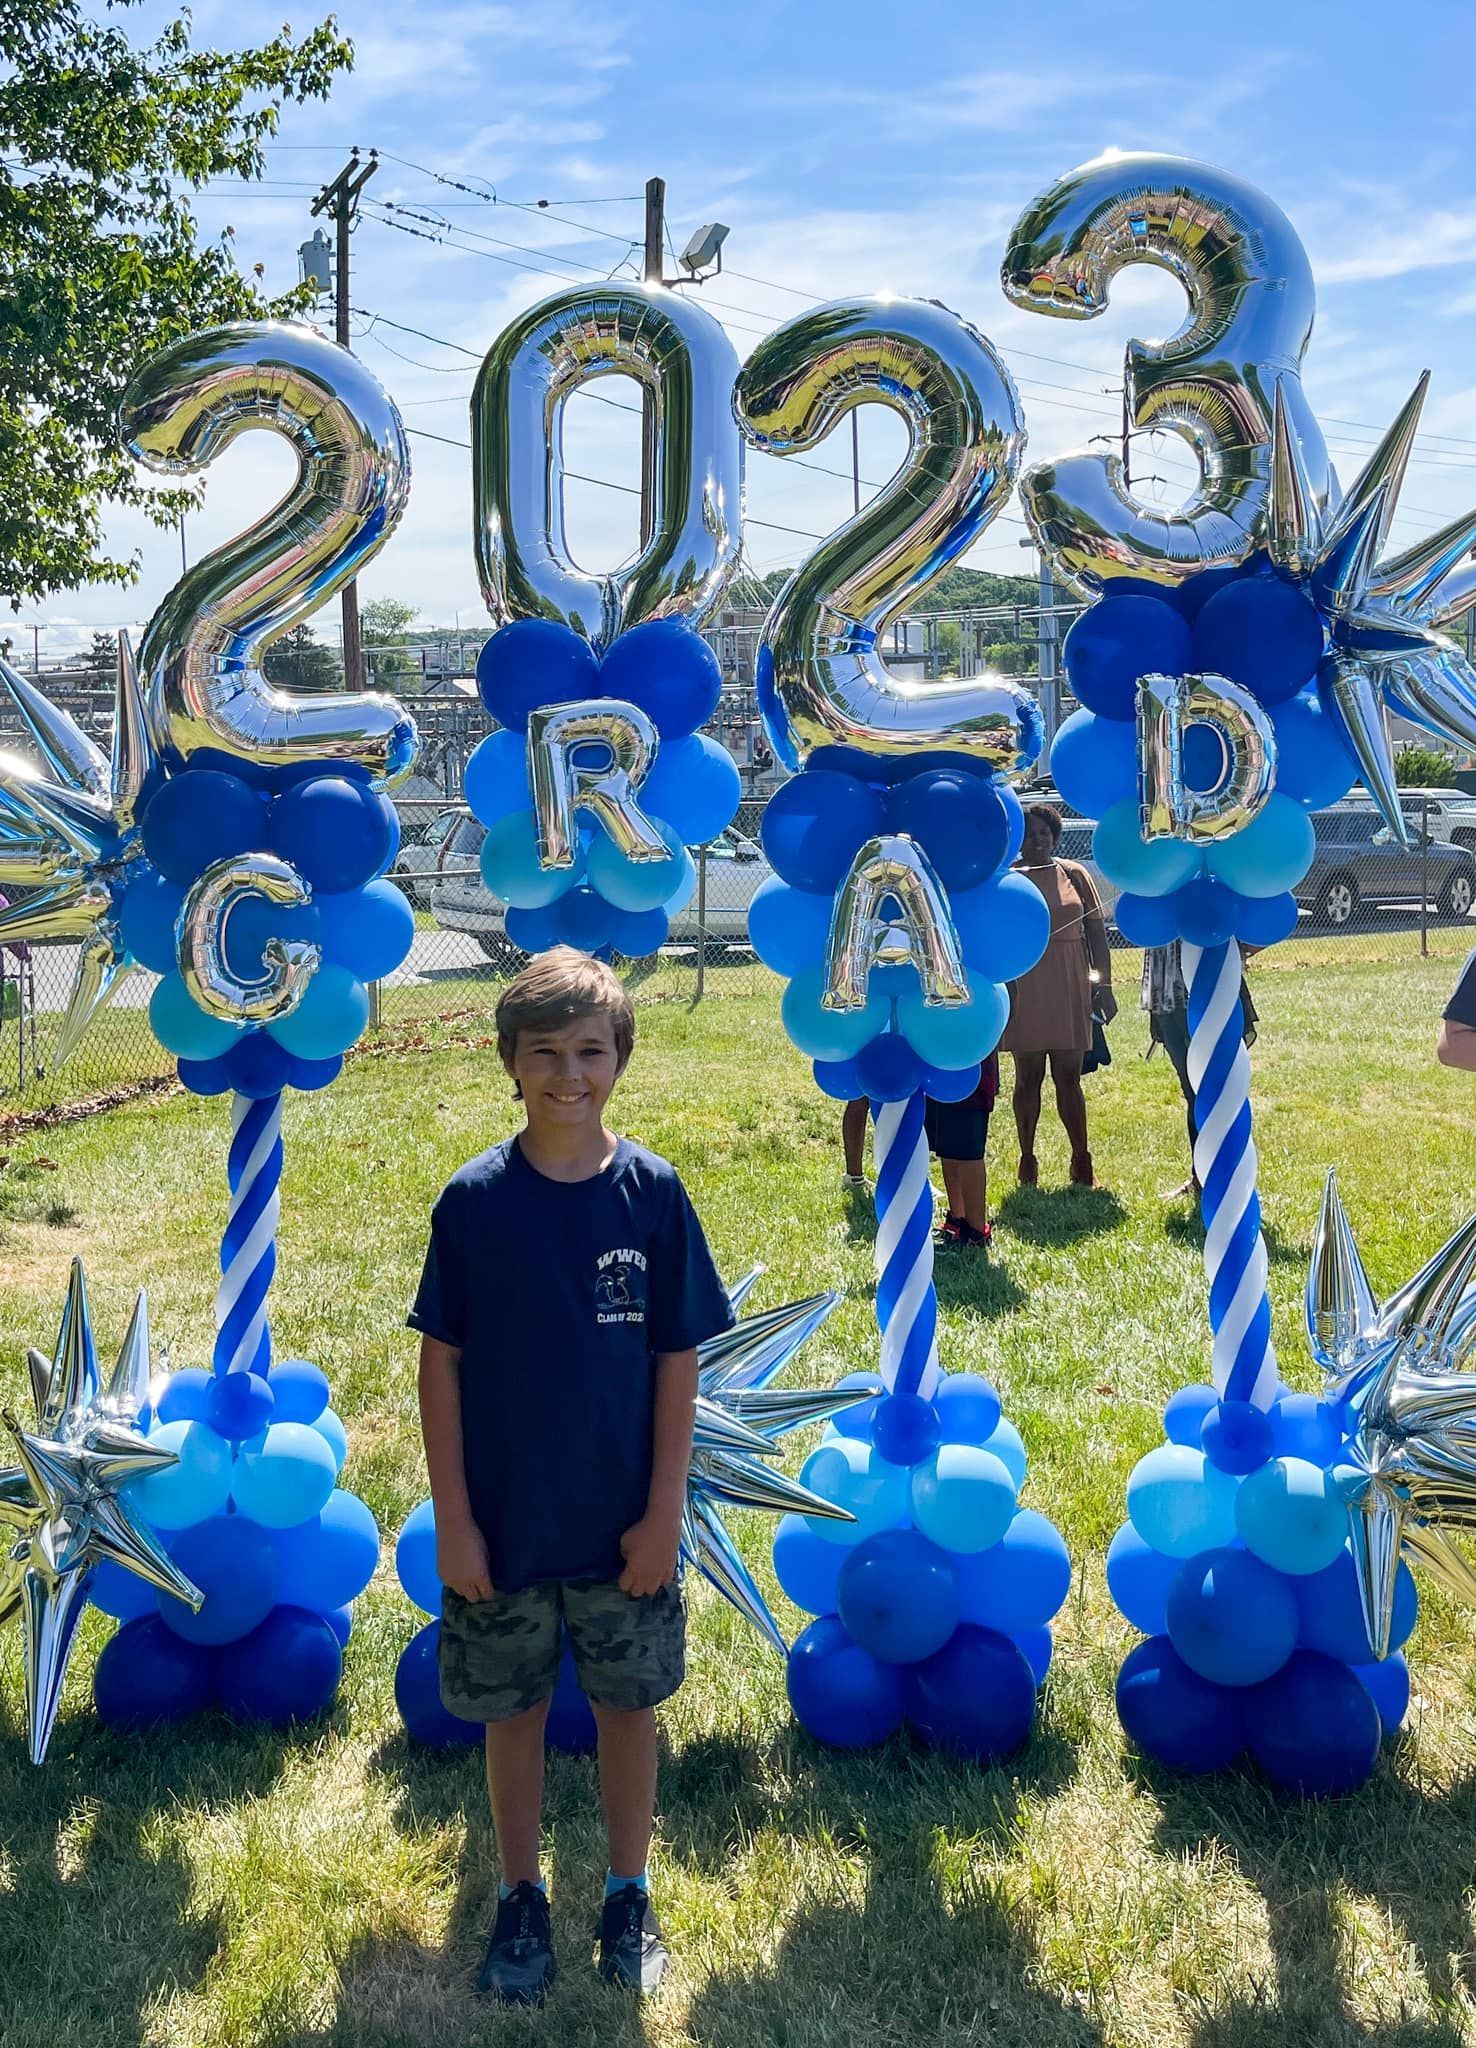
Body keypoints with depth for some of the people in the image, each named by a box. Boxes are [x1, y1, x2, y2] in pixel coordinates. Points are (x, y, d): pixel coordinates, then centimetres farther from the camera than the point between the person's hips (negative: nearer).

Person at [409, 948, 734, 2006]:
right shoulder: (474, 1200, -9)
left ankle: (629, 1896, 36)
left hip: (624, 1522, 0)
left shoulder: (653, 1193, -9)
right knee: (513, 1711, 14)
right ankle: (521, 1899, 36)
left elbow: (678, 1360, -5)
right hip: (504, 1521, 0)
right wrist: (453, 1518, -7)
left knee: (629, 1704, 15)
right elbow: (441, 1362, -5)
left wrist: (664, 1511, -6)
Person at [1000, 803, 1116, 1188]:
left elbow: (1097, 931, 8)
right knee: (1028, 1077, 5)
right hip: (1024, 991, -1)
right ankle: (1027, 1162, 14)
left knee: (1069, 1077, 5)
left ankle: (1081, 1161, 13)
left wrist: (1103, 984, 3)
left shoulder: (1074, 874, 6)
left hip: (1069, 992, 1)